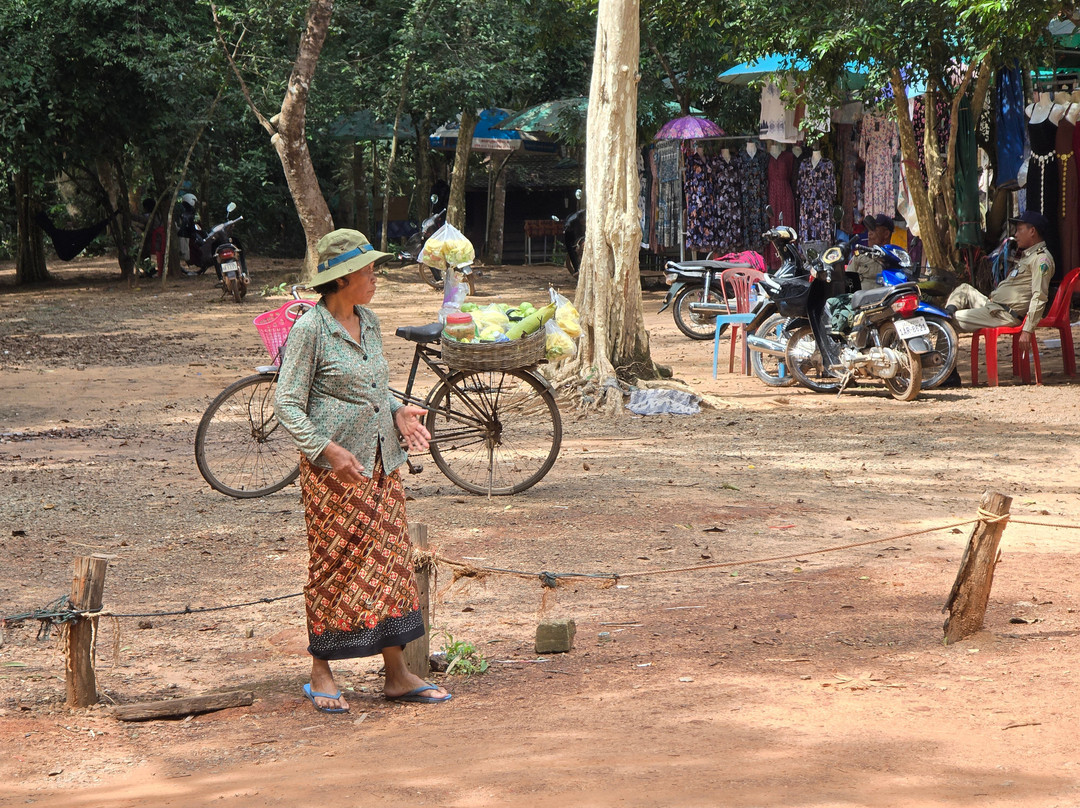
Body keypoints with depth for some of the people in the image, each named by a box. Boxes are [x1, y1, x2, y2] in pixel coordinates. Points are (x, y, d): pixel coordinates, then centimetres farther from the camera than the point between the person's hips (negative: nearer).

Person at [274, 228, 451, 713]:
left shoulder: (368, 322, 11)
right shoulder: (310, 328, -10)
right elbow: (287, 403, -12)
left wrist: (399, 413, 3)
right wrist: (326, 449, -23)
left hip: (381, 463, 7)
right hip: (333, 468, -7)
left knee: (389, 562, 5)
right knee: (333, 565, -1)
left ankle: (397, 675, 10)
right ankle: (320, 675, 11)